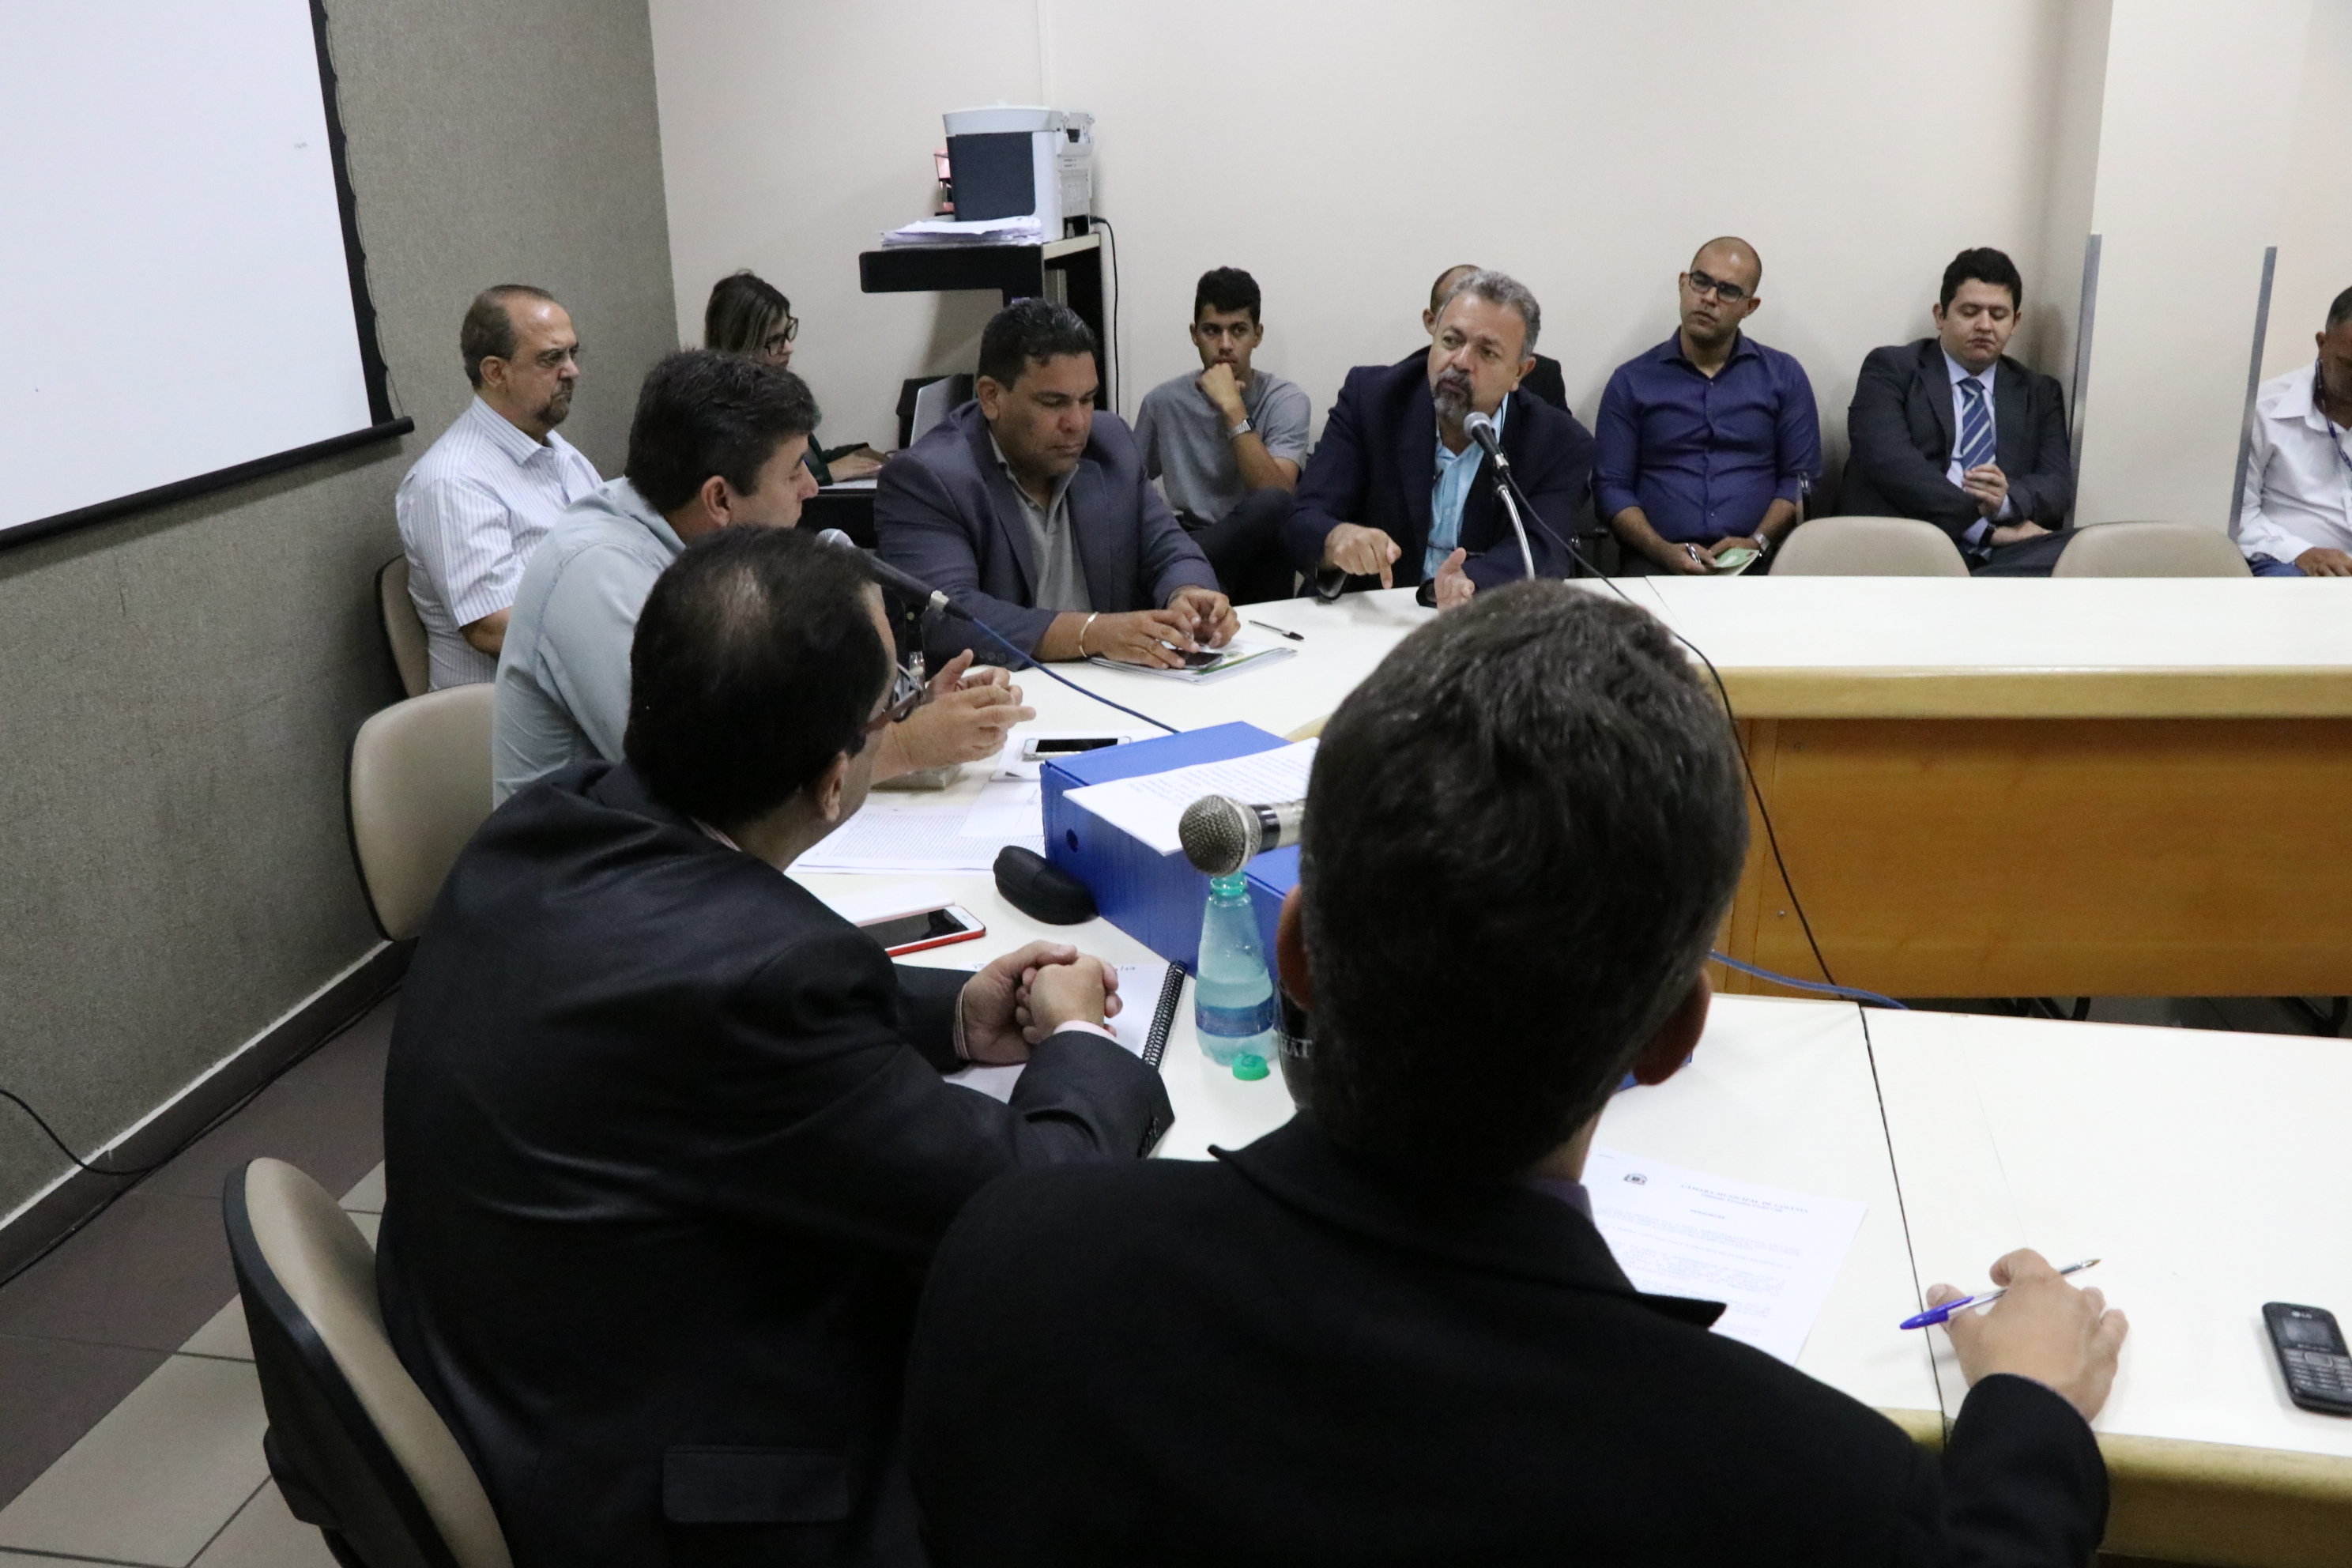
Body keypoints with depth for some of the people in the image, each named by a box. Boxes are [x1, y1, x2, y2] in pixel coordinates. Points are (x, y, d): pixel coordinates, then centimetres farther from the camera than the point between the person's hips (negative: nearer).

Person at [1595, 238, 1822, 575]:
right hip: (1657, 561, -1)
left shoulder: (1784, 376, 14)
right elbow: (1610, 486, 5)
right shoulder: (1631, 381, 10)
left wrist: (1757, 541, -9)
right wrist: (1663, 550, -11)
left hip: (1759, 561, 2)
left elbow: (1802, 478, 10)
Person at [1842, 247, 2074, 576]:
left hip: (1998, 559, 5)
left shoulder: (2040, 393, 23)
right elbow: (1890, 462, -7)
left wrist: (2007, 499, -13)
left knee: (2071, 554, -30)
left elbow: (2059, 485, 11)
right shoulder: (1891, 370, 10)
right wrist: (1986, 527, -12)